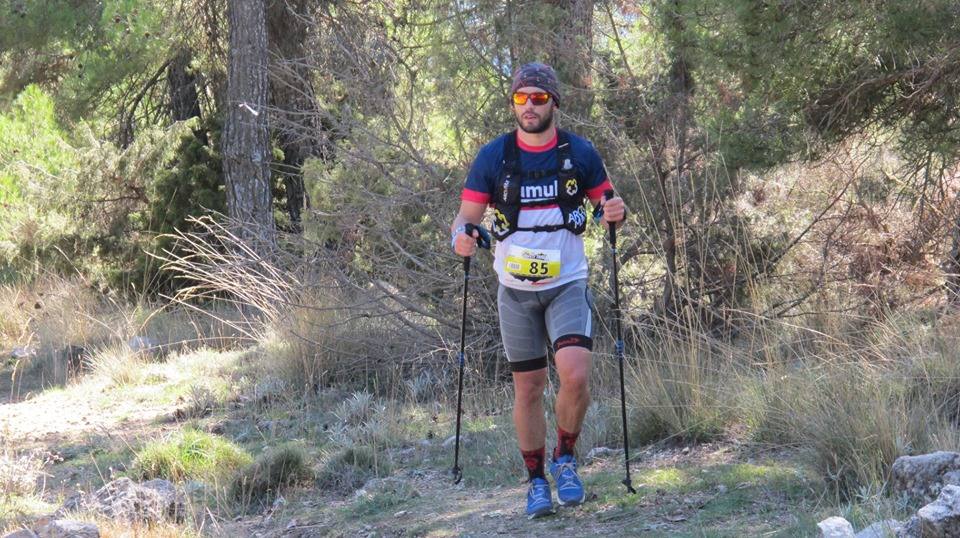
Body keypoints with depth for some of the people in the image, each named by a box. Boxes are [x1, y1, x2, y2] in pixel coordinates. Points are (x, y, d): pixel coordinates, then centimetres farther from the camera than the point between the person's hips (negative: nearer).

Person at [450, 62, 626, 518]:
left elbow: (605, 203, 9)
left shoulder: (579, 152, -1)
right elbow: (467, 215, 0)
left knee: (575, 375, -19)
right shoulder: (493, 156, -2)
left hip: (568, 284, -1)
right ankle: (536, 482, 19)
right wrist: (461, 237, -23)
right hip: (516, 291, 1)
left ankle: (565, 460, 5)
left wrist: (614, 212, -15)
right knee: (528, 389, 5)